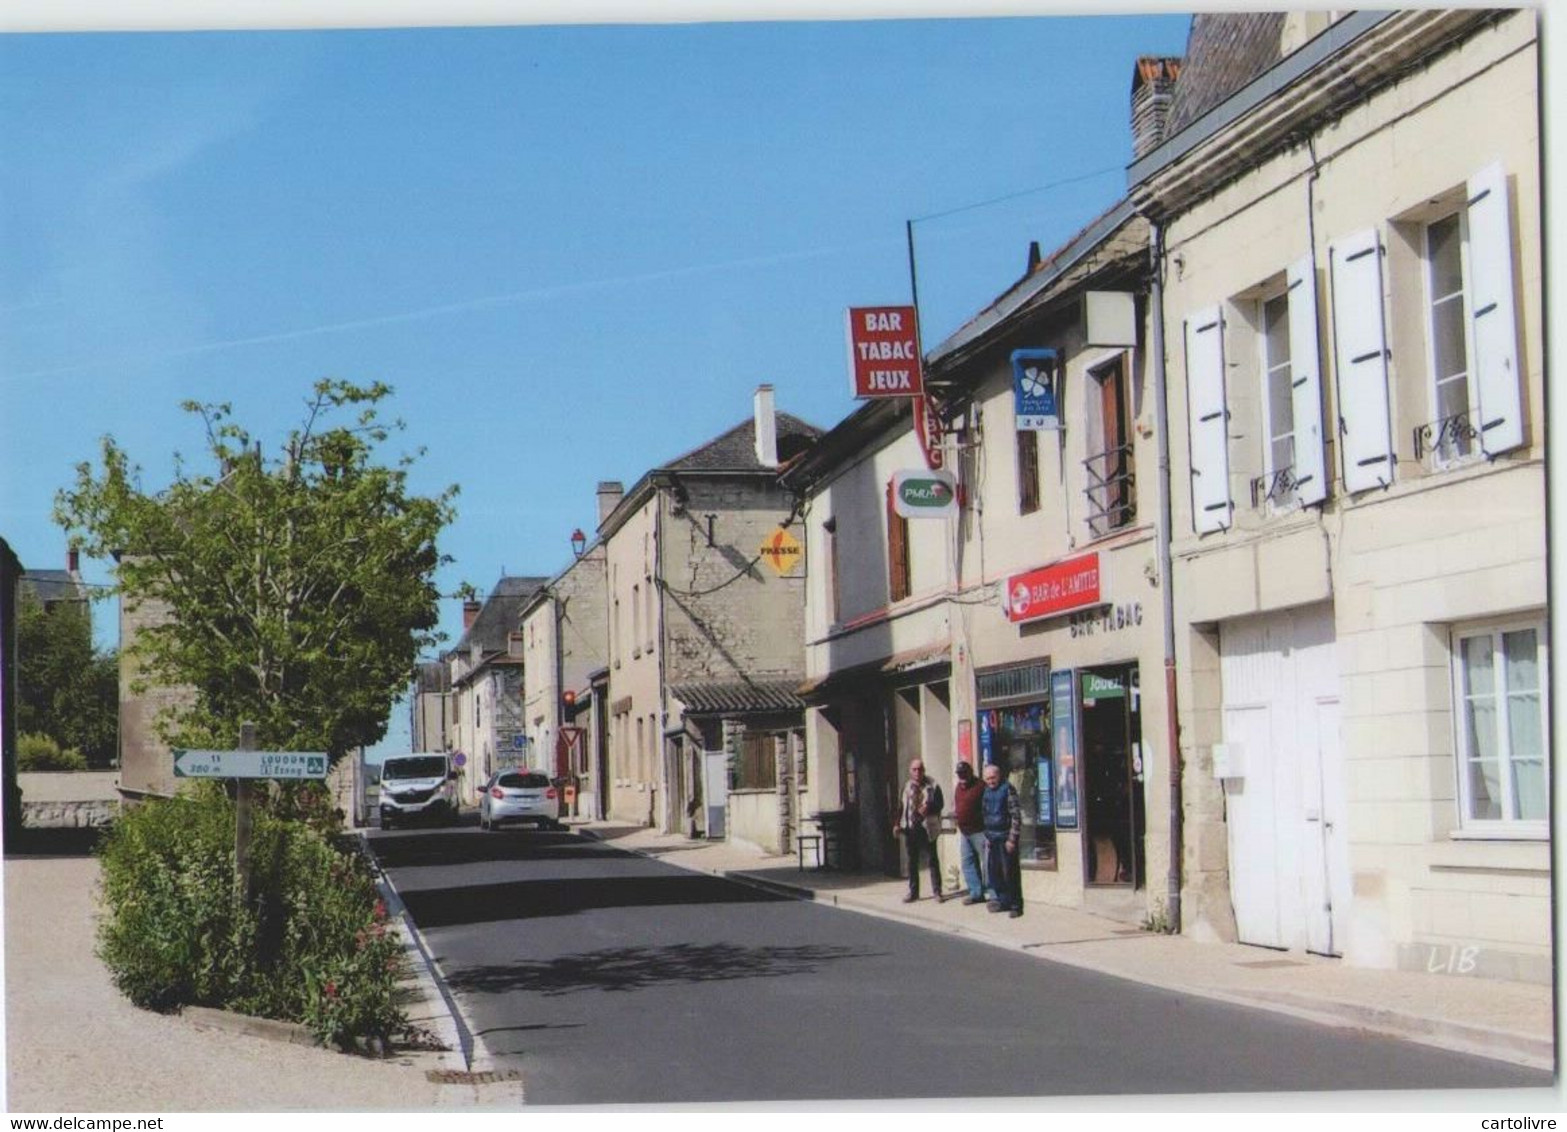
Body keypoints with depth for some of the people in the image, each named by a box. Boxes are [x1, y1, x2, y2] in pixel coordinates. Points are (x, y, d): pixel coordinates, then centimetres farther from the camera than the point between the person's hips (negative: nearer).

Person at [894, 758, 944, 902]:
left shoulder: (932, 786, -1)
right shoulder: (907, 786, 12)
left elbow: (939, 804, -5)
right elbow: (901, 807, 14)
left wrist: (929, 808, -23)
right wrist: (898, 824, 6)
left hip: (927, 827, -4)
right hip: (910, 828, 4)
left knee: (932, 859, 2)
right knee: (912, 861, 8)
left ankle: (936, 891, 8)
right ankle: (913, 892, 15)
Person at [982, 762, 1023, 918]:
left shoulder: (1007, 789, -9)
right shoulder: (986, 792, 12)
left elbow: (1016, 815, -12)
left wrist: (1012, 839, -15)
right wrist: (986, 836, 15)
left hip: (1005, 837, -7)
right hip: (992, 838, 7)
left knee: (1010, 873, -5)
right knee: (995, 872, 8)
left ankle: (1016, 905, 1)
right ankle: (1003, 901, 19)